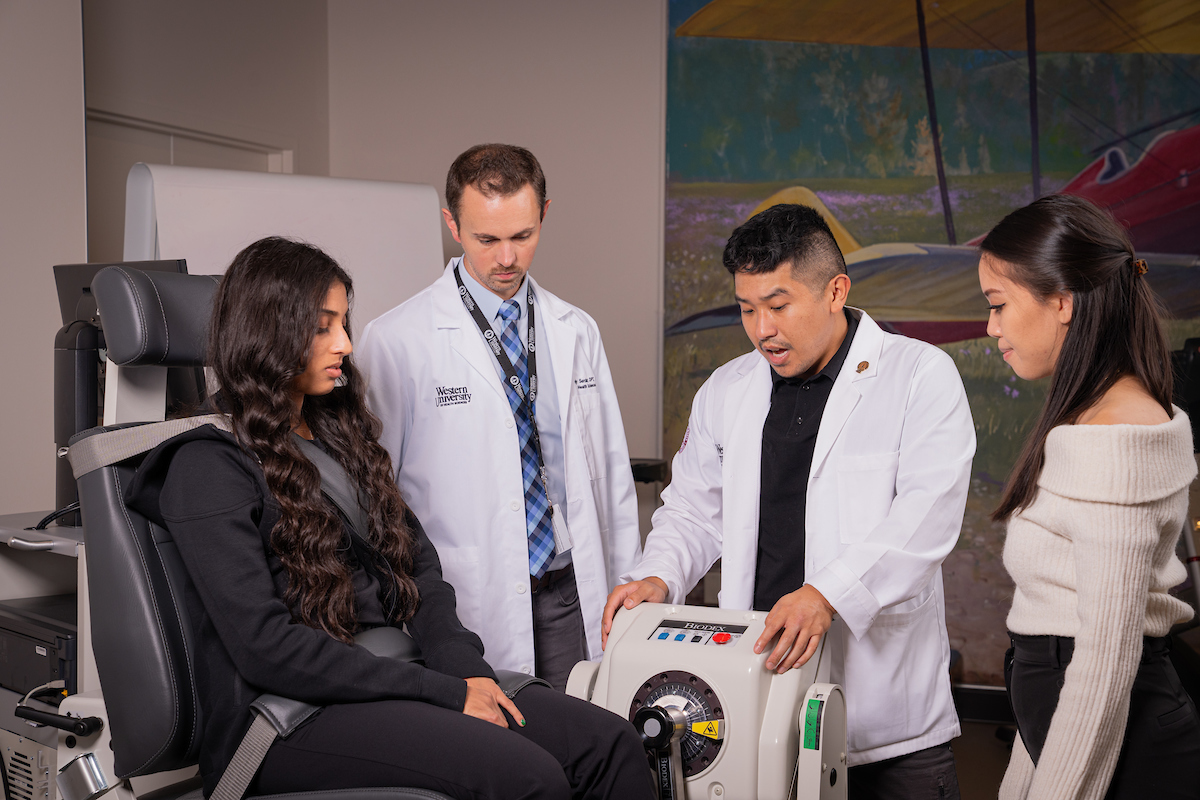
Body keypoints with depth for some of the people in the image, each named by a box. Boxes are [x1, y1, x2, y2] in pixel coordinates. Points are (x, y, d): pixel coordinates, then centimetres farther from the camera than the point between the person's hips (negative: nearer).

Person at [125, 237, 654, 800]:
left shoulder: (341, 439, 20)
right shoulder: (209, 468, -6)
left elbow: (420, 566, 16)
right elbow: (265, 646, -16)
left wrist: (465, 667, -5)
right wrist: (444, 693, -17)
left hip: (387, 679, 7)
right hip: (287, 715, -7)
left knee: (611, 745, -14)